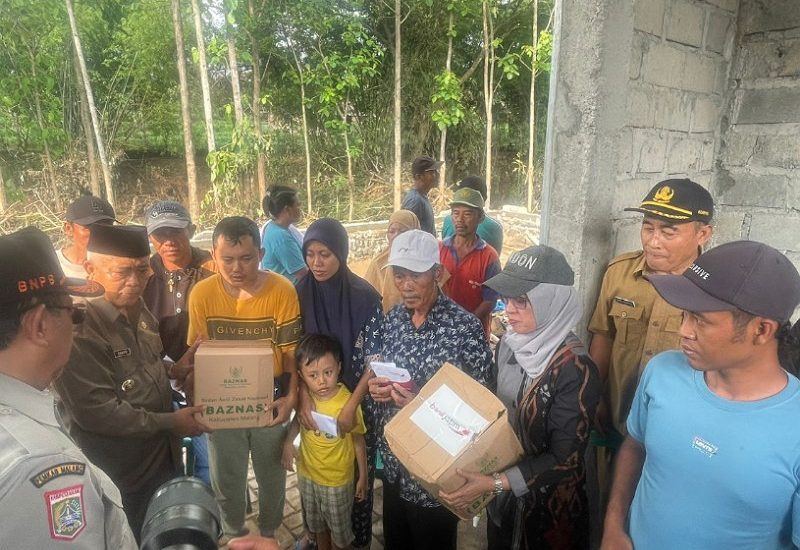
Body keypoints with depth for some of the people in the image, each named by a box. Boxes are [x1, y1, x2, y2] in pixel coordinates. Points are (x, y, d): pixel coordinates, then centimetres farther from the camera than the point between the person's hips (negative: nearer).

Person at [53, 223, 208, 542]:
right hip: (120, 474, -8)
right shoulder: (80, 328, -27)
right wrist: (170, 422, -21)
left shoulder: (139, 312, 2)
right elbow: (97, 412, -27)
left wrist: (174, 367, -4)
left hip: (163, 455, 8)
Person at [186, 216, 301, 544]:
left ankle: (269, 534, 47)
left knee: (272, 476, 19)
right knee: (226, 479, 20)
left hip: (269, 401, -1)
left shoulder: (282, 290, -17)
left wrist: (291, 397, -21)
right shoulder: (201, 294, -12)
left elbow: (291, 351, -11)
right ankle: (232, 534, 48)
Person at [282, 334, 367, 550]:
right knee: (316, 523, 28)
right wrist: (288, 441, -10)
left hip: (338, 479, -4)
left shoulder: (347, 402, -29)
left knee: (339, 527, 20)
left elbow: (358, 440, -16)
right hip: (308, 473, 4)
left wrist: (363, 476, -8)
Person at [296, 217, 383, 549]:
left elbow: (375, 360, -12)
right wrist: (303, 397, -14)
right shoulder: (301, 294, -6)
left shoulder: (365, 296, -15)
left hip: (358, 402, -2)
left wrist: (351, 406, -19)